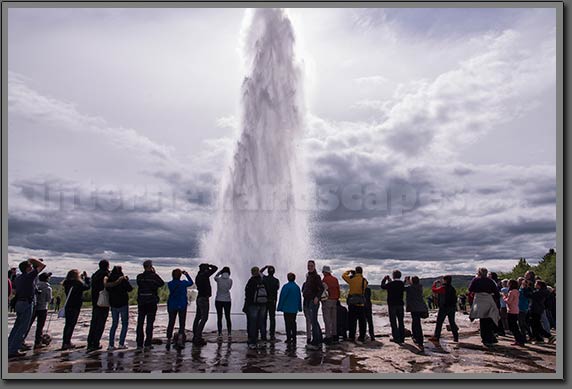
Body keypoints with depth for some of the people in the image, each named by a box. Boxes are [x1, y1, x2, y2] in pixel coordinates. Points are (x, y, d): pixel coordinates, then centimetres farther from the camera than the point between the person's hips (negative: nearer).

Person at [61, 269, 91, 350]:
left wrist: (81, 278, 15)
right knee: (71, 324, -2)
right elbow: (87, 287, -2)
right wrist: (86, 277, 7)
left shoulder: (67, 283, 4)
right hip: (75, 306, -7)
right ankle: (67, 343, -3)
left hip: (67, 306, 7)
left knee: (67, 324, 14)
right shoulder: (78, 283, -15)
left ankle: (65, 342, 19)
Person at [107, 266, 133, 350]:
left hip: (113, 305, 4)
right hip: (123, 304, -4)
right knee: (125, 324, 8)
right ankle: (121, 344, 1)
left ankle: (111, 345, 9)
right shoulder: (123, 279, -12)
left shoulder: (109, 280, 0)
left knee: (114, 324, 14)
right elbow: (130, 289, -7)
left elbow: (107, 290, 7)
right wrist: (127, 280, 4)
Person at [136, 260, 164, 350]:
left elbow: (139, 284, 12)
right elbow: (162, 283, 7)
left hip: (141, 302, 2)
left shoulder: (139, 277, -2)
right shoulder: (154, 276, -7)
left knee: (140, 323, 9)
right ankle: (147, 344, 0)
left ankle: (139, 344, 10)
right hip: (152, 302, -2)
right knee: (150, 323, 2)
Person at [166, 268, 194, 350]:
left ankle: (168, 341, 15)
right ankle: (180, 339, -16)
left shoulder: (169, 284, -5)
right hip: (182, 306, -2)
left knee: (171, 323, 12)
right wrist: (186, 274, 16)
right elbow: (191, 282, 8)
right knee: (182, 323, 3)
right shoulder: (183, 283, -11)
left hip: (172, 306, 2)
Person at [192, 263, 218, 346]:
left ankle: (195, 337, 17)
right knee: (204, 318, -9)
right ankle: (198, 337, -13)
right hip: (204, 298, -10)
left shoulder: (198, 276, 10)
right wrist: (209, 265, 5)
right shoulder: (204, 275, -15)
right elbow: (215, 268, -11)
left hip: (199, 298, 10)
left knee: (197, 318, 12)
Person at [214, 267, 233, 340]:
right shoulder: (230, 280, -8)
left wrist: (221, 271, 5)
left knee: (219, 318, 5)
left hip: (218, 300, -1)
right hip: (227, 300, 1)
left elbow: (215, 277, 13)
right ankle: (229, 334, 6)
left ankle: (220, 334, 3)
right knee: (228, 317, 9)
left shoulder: (218, 279, -10)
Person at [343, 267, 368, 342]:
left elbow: (343, 275, 9)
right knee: (362, 321, 9)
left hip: (352, 303, -1)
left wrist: (349, 271, 25)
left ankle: (352, 336, 3)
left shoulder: (351, 279, -5)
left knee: (352, 320, 4)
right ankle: (362, 337, 12)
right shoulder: (364, 280, -3)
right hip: (361, 303, 1)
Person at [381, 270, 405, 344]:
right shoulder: (402, 284, -2)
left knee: (393, 322, 2)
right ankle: (402, 338, 15)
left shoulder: (390, 284, -15)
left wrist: (384, 279, 17)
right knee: (401, 321, 12)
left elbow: (382, 286, 1)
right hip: (400, 304, 4)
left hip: (392, 304, -4)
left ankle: (396, 338, 0)